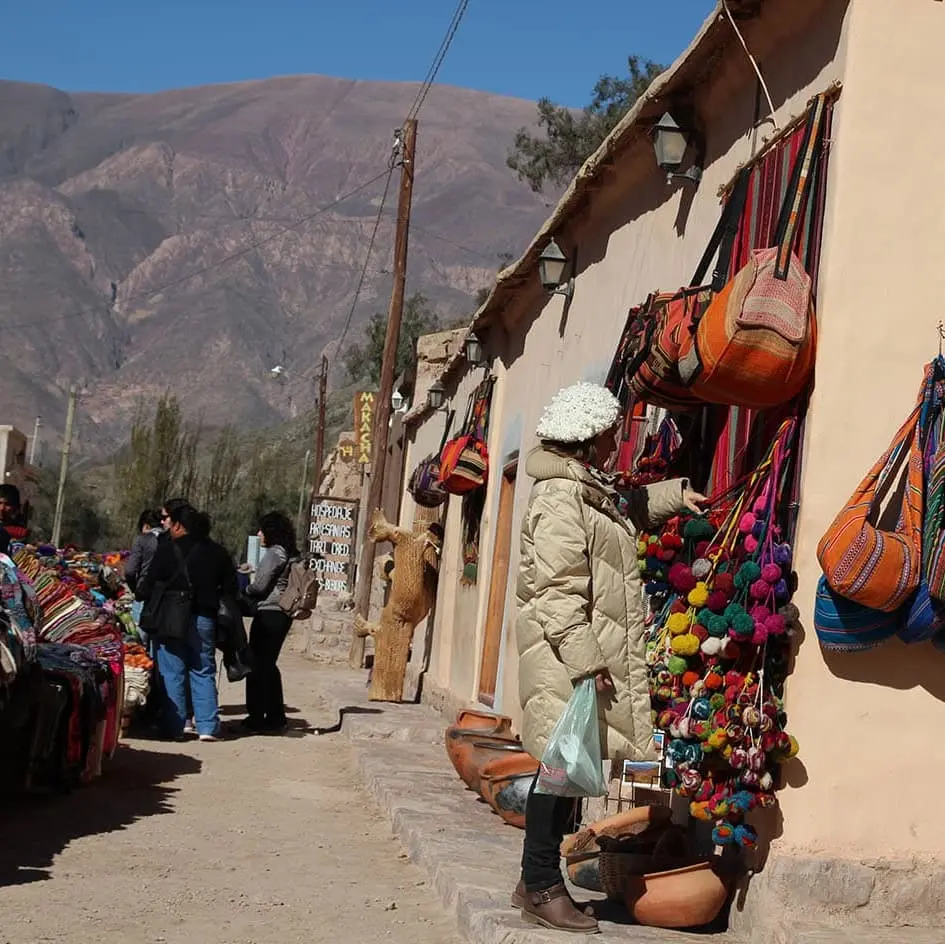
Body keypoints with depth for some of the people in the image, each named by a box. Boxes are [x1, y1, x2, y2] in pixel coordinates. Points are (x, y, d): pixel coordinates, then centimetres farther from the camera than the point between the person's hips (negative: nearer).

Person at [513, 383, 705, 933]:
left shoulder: (594, 491, 18)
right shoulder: (561, 498, -14)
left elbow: (629, 508, 43)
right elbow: (557, 592, -21)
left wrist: (677, 494, 31)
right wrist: (586, 662, -23)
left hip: (591, 656, 10)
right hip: (567, 658, -10)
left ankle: (540, 881, 17)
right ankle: (541, 888, -1)